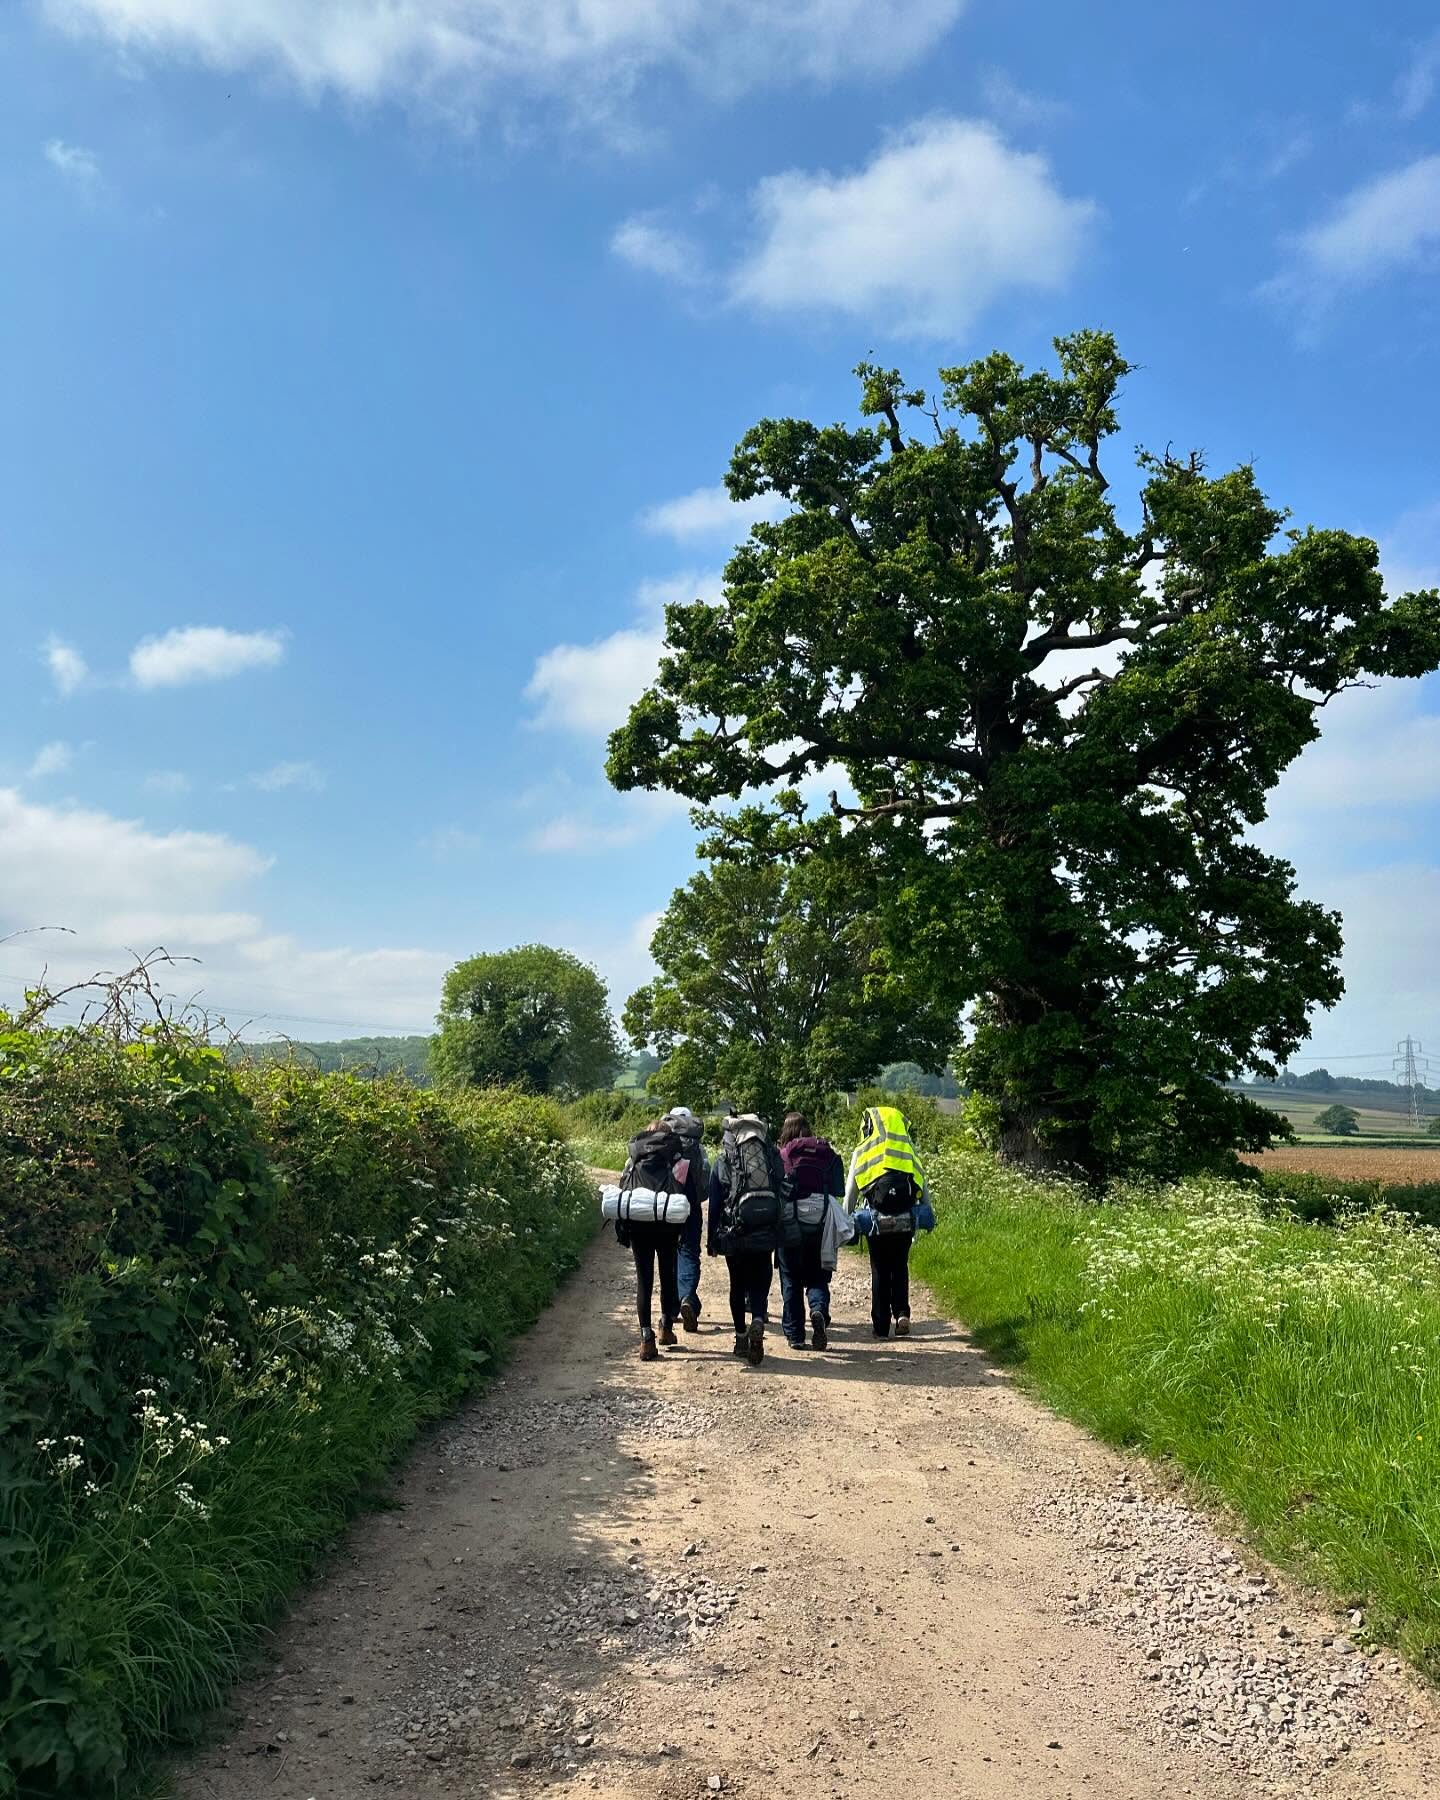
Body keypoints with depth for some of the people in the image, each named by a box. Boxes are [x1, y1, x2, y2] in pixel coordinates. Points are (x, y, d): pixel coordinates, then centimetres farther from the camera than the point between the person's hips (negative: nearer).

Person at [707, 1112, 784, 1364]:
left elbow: (714, 1204, 4)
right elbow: (782, 1194, 6)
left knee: (738, 1285, 14)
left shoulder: (722, 1163, 3)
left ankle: (741, 1337, 19)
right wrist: (780, 1235, 12)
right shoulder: (774, 1158, 6)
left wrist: (711, 1239, 10)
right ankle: (758, 1321, -22)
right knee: (760, 1284, 5)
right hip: (765, 1234, 0)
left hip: (734, 1234, 0)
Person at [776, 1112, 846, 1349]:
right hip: (821, 1227, 2)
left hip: (791, 1226, -2)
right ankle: (819, 1310, -17)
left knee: (791, 1281, 9)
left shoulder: (782, 1156, -5)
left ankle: (794, 1335, 9)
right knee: (817, 1278, 12)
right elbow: (838, 1192, 5)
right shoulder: (829, 1155, 3)